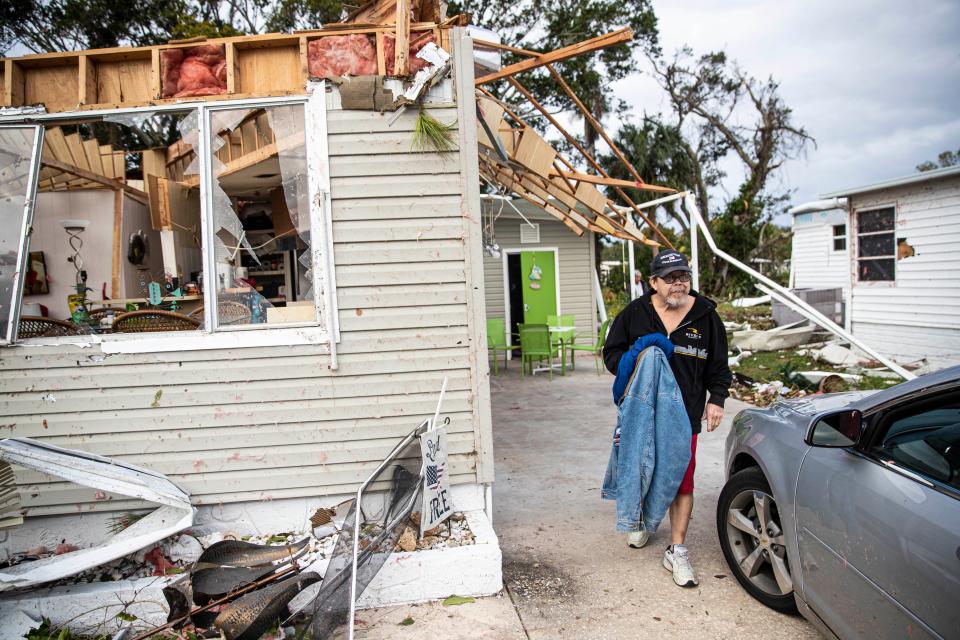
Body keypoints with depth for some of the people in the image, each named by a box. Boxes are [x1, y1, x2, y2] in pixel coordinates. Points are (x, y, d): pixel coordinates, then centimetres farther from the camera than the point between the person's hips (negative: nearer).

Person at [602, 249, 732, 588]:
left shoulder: (706, 316, 0)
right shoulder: (634, 313, -4)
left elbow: (718, 366, 8)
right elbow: (611, 354, 4)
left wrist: (716, 399, -2)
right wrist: (634, 359, -15)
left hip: (684, 414, -1)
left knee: (682, 480, 0)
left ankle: (677, 551, 12)